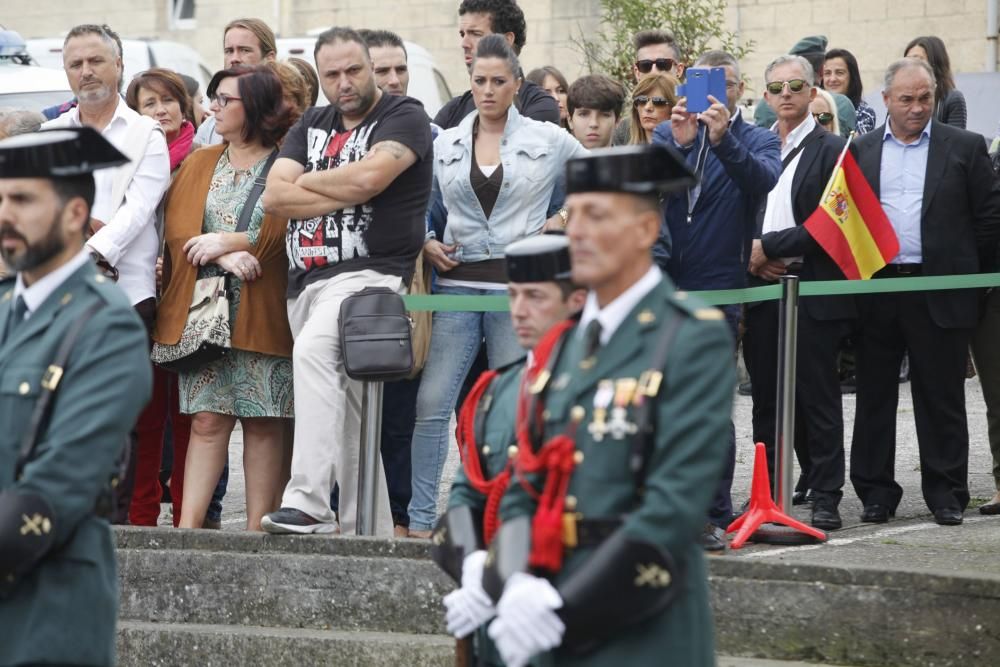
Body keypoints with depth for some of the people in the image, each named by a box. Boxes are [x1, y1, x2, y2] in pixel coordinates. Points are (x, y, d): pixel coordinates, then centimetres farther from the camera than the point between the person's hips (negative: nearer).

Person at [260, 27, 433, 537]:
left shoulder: (403, 117, 1)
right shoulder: (311, 126, 19)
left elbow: (369, 175, -18)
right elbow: (274, 197, 5)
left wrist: (307, 181, -1)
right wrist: (346, 195, -6)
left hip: (367, 273, -7)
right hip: (306, 280, 8)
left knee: (313, 351, -32)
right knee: (348, 414, 8)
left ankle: (309, 503, -39)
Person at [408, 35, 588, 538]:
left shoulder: (548, 140, 3)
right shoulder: (445, 144, 9)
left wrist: (565, 222, 2)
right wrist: (425, 243, 2)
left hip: (519, 285, -1)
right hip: (458, 283, 2)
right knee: (433, 402, -8)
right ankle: (420, 519, -5)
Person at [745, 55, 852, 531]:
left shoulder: (830, 149, -2)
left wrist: (769, 247, -13)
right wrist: (752, 257, -3)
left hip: (812, 291, -5)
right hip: (762, 291, 5)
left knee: (817, 398, -2)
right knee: (767, 399, 9)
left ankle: (825, 500, 3)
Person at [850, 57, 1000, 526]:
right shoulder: (860, 151, 9)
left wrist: (957, 264, 2)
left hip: (939, 291, -2)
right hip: (875, 290, 2)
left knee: (941, 398, 2)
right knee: (874, 396, 6)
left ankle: (946, 494, 10)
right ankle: (876, 491, 14)